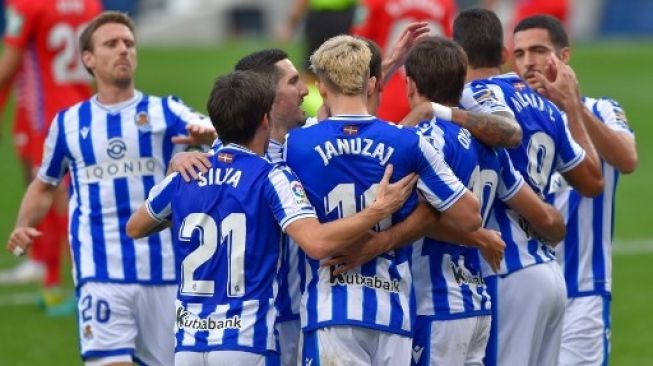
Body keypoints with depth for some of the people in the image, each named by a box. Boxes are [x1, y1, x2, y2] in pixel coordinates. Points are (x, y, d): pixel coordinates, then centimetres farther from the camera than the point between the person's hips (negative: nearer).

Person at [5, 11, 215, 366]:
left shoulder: (164, 111, 6)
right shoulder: (69, 123, 10)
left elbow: (203, 127, -14)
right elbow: (44, 185, 22)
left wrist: (207, 132, -38)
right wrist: (22, 228, 3)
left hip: (163, 270, 1)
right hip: (99, 273, -1)